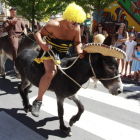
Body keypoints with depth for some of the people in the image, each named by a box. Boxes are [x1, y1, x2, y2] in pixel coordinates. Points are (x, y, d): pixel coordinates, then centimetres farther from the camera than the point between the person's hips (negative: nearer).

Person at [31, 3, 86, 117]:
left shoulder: (76, 28, -6)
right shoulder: (54, 25, -21)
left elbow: (78, 43, -3)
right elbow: (38, 34, -16)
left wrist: (80, 52, -26)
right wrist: (41, 43, -38)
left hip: (64, 53, 8)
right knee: (51, 71, -33)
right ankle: (38, 100, -19)